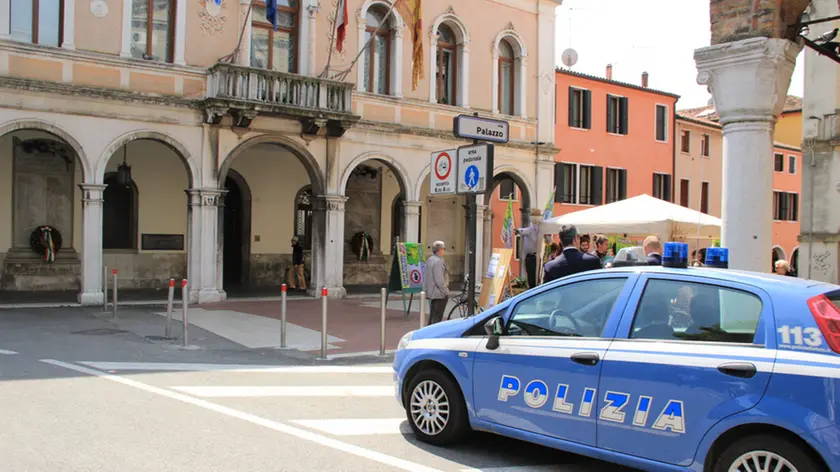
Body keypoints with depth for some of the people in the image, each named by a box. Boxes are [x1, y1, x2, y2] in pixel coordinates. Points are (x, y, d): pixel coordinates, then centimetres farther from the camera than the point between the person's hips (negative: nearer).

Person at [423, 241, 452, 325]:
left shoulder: (430, 260, 11)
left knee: (432, 315, 16)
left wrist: (426, 289, 22)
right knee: (437, 317, -4)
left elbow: (425, 276, 16)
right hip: (439, 294, -10)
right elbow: (439, 280, -22)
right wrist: (445, 291, -14)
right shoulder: (438, 261, -19)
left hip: (431, 293, 10)